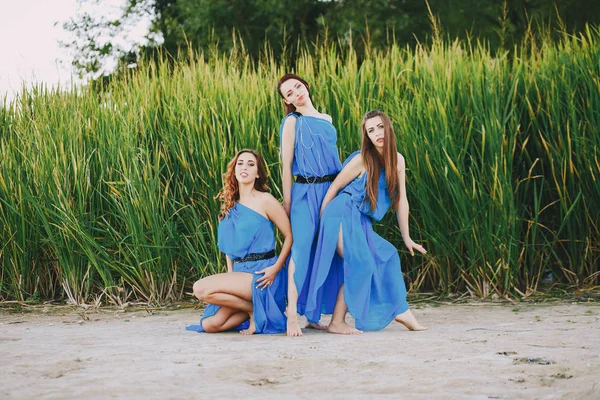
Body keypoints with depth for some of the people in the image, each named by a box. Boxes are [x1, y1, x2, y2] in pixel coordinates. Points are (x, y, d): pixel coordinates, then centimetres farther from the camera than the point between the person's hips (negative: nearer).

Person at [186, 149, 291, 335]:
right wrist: (230, 276, 6)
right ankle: (254, 308, 10)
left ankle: (254, 309, -5)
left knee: (201, 288, -23)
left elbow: (290, 236, -5)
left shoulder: (265, 201, -4)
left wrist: (276, 267, -14)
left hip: (261, 273, -6)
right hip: (239, 272, 6)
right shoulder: (230, 205, 15)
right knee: (210, 324, -11)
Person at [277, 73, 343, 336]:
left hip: (331, 191, 5)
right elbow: (286, 165, -3)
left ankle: (313, 316, 8)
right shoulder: (292, 122, 1)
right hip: (305, 192, -5)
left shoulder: (327, 120, 16)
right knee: (302, 247, -15)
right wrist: (287, 200, -8)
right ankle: (292, 316, -18)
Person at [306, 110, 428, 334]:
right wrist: (322, 221, -1)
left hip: (361, 222, 8)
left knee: (387, 256, 11)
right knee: (360, 266, -15)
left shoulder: (397, 160, 8)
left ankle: (399, 310, 19)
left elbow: (401, 200, 11)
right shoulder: (362, 160, -11)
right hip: (343, 214, -8)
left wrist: (406, 238, 13)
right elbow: (334, 187, -4)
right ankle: (337, 323, -11)